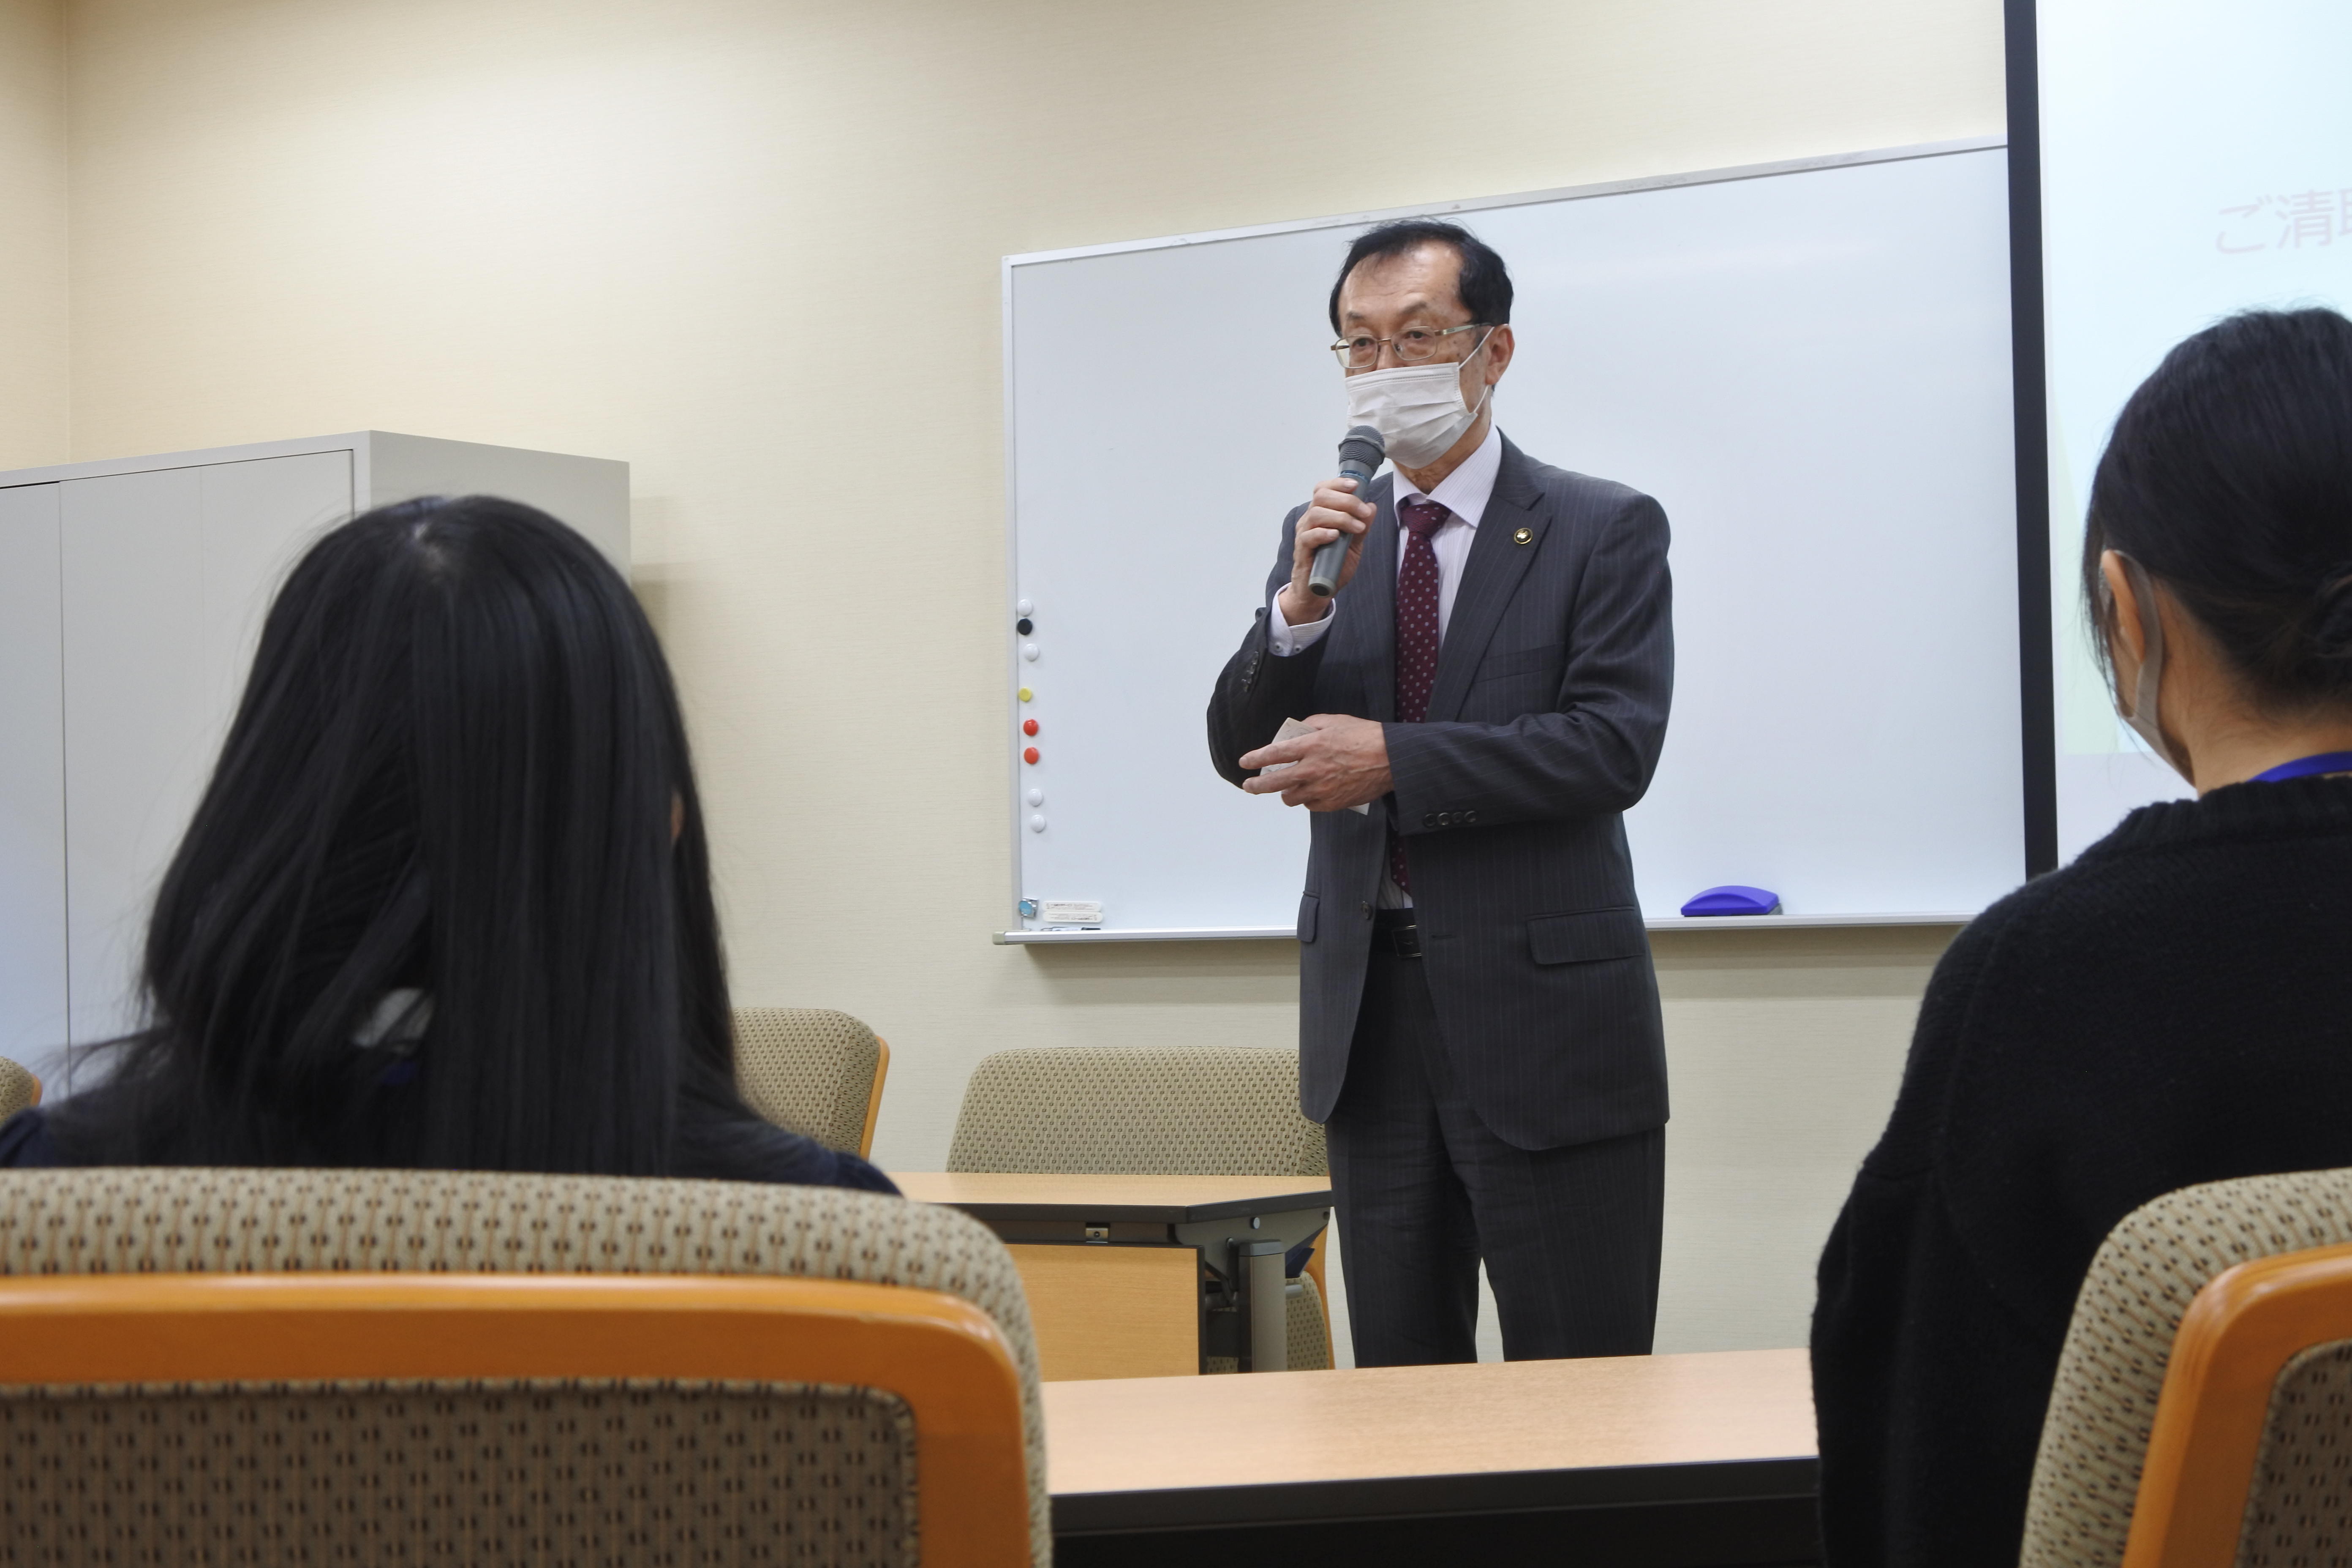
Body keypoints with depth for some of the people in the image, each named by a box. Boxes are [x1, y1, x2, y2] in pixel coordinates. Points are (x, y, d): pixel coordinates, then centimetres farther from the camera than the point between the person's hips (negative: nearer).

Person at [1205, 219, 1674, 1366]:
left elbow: (1615, 748, -14)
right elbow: (1241, 750, 4)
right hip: (1370, 1012, 5)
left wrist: (1393, 759, -20)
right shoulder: (1326, 537, 11)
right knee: (1397, 1384, 12)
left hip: (1542, 1012, -5)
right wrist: (1299, 605, -14)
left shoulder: (1604, 530, -2)